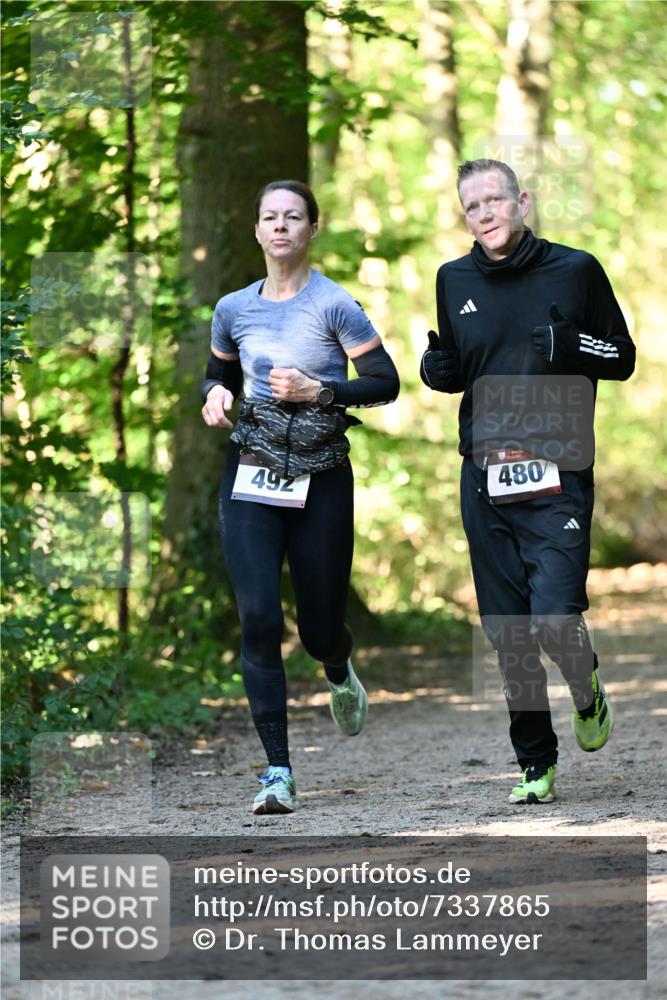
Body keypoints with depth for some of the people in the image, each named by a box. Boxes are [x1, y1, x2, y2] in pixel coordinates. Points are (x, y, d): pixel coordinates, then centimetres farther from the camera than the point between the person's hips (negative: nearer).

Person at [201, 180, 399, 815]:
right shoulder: (233, 310, 6)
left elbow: (386, 383, -7)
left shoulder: (335, 305, -6)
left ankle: (339, 673, 46)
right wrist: (215, 396, -1)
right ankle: (278, 773, -9)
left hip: (322, 481, -2)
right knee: (258, 619, -12)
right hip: (250, 478, 2)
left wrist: (318, 391, -20)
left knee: (320, 627, 5)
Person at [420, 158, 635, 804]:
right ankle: (535, 766, 15)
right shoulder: (454, 281, 11)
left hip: (556, 476, -4)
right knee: (508, 633, 4)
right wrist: (437, 371, 0)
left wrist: (570, 344, -14)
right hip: (484, 478, 4)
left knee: (555, 619, -15)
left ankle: (586, 688, 19)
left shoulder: (575, 271, 1)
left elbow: (622, 359, 6)